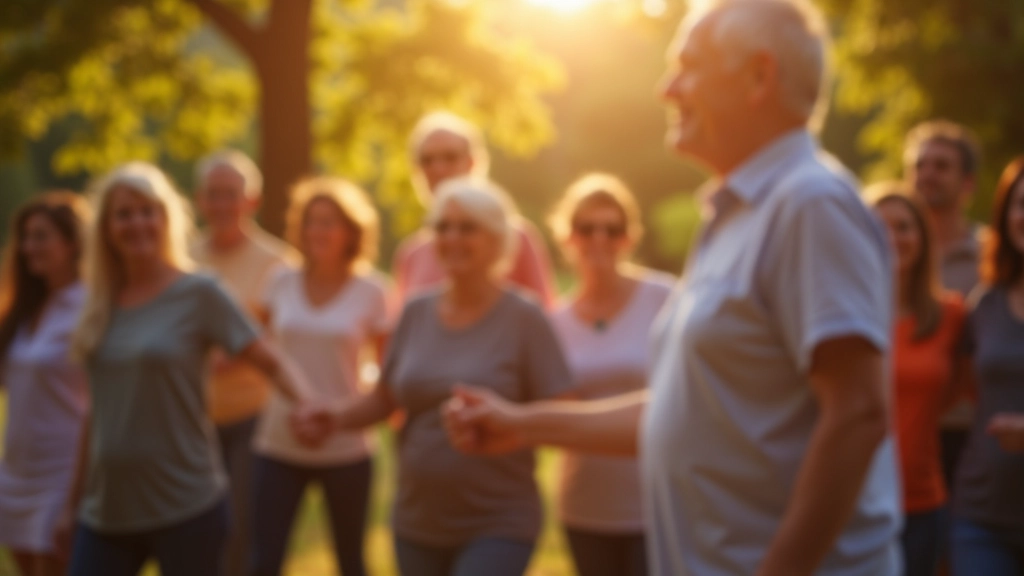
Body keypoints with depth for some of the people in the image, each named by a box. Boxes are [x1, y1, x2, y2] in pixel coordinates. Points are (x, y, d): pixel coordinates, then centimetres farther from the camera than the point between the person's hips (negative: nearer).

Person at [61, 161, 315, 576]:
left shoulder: (198, 294, -5)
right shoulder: (101, 304, 8)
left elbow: (272, 363, -7)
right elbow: (100, 406, 15)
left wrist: (308, 407, -27)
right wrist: (76, 496, 16)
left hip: (186, 507, -4)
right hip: (106, 510, 4)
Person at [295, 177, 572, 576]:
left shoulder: (524, 318, -9)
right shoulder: (417, 312, 4)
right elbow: (385, 399, 12)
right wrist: (335, 417, -6)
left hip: (497, 528, -5)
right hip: (417, 524, 5)